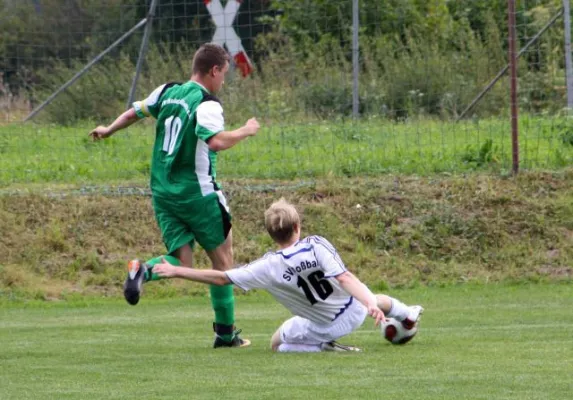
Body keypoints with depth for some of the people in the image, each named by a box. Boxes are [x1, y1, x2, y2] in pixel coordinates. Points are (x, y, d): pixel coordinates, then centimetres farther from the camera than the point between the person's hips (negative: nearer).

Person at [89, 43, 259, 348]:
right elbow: (216, 141, -30)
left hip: (163, 192, 6)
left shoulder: (167, 92, 8)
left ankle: (144, 271, -25)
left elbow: (135, 111, 21)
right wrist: (246, 131, -14)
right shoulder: (206, 104, -14)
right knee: (222, 258, 8)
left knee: (182, 263, 6)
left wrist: (108, 131, 38)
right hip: (197, 192, -6)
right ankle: (225, 333, 10)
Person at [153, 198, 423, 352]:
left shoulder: (268, 268, -21)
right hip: (354, 311, 2)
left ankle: (322, 346, -5)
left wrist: (177, 272, -13)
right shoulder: (318, 246, -23)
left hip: (323, 326, -2)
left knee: (277, 344, 19)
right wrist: (370, 304, -35)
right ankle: (408, 318, 65)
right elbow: (344, 278, -32)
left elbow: (221, 279, -18)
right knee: (376, 300, 37)